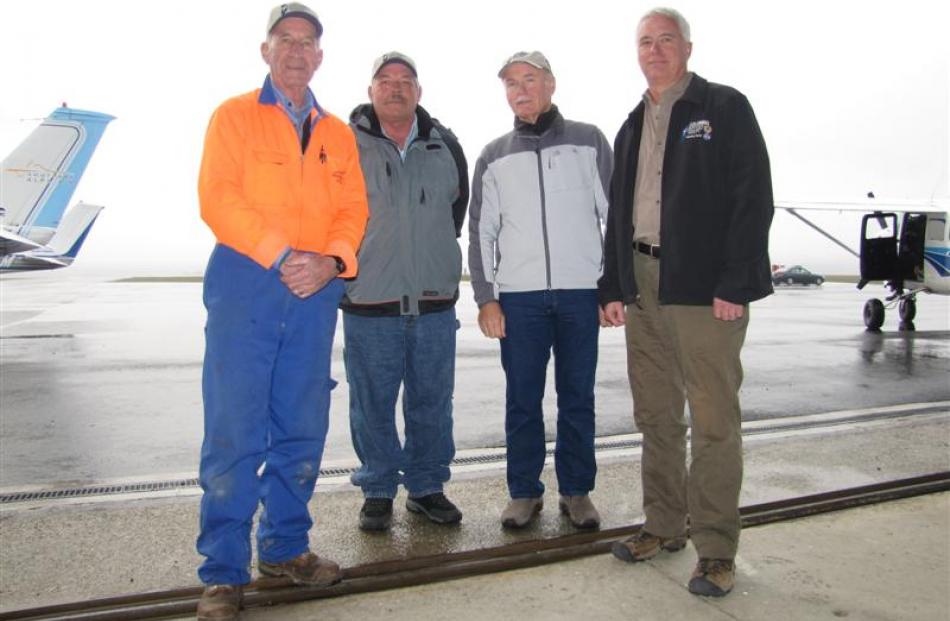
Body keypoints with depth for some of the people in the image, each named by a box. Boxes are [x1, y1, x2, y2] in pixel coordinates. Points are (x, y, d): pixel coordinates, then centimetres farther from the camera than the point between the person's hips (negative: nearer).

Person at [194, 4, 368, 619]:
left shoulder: (339, 134, 17)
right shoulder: (234, 116, 7)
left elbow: (353, 209, 8)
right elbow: (218, 198, -6)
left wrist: (331, 260, -12)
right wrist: (282, 255, -17)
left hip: (316, 291, 4)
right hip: (244, 284, -4)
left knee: (303, 430, 8)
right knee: (234, 432, -4)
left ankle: (285, 546, 25)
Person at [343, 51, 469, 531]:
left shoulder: (444, 145, 10)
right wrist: (349, 262, 6)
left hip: (435, 299, 3)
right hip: (369, 301, -2)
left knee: (432, 401, 10)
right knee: (372, 404, 6)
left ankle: (427, 487, 26)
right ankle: (378, 491, 23)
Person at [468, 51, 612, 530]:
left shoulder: (588, 141, 8)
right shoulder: (494, 157, 12)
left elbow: (615, 214, 6)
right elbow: (481, 231, 10)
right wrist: (485, 297, 1)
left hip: (581, 292, -1)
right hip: (517, 296, 1)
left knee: (578, 399, 6)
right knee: (522, 400, 5)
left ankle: (577, 491, 20)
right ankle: (524, 491, 18)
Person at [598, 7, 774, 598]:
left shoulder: (725, 107, 1)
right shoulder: (633, 126, 19)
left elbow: (754, 198, -8)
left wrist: (735, 284, -16)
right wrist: (613, 286, 12)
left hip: (705, 286, -6)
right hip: (642, 284, 6)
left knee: (714, 419, -2)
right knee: (656, 415, 11)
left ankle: (716, 549, 9)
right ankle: (665, 526, 25)